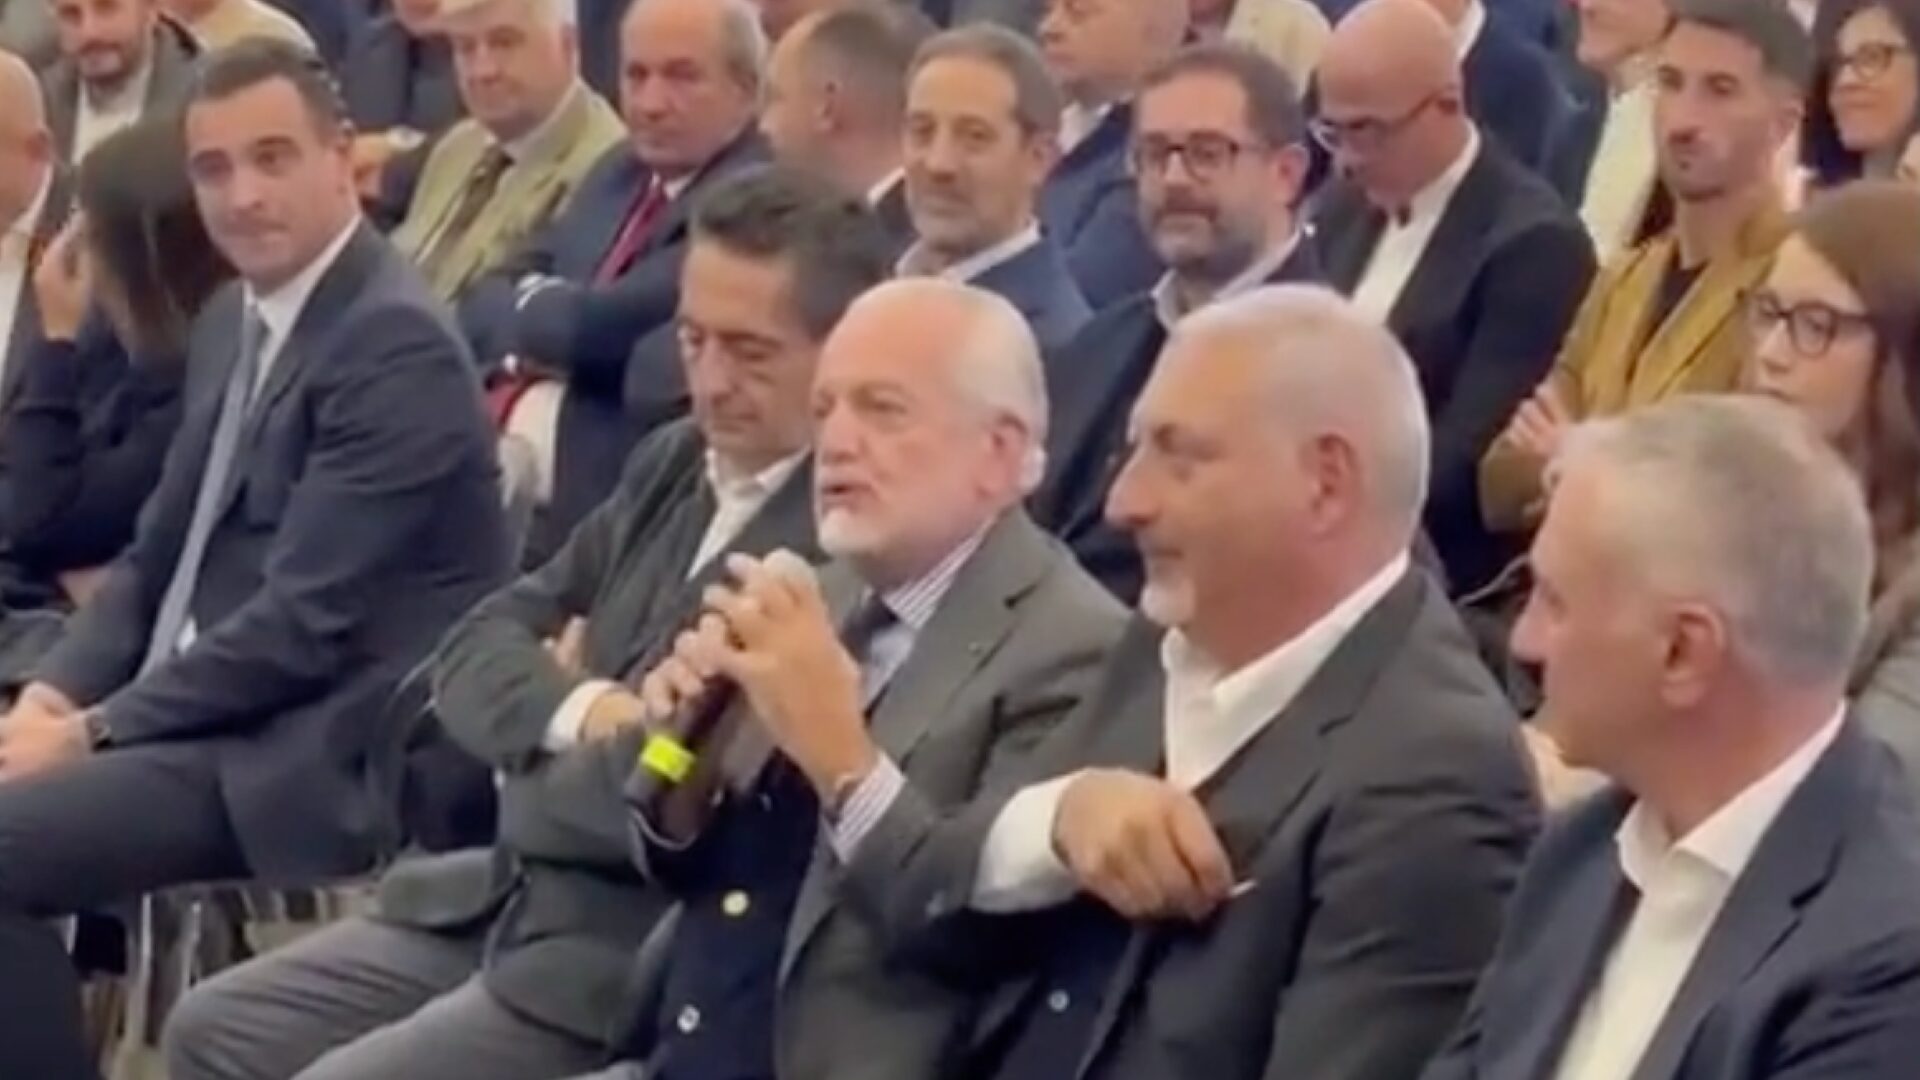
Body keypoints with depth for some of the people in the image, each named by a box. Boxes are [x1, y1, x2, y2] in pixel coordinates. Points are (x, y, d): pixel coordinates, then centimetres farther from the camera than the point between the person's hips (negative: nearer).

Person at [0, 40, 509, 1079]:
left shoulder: (396, 346, -16)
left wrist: (93, 730, -17)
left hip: (308, 752, -9)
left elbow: (303, 621, -21)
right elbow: (158, 554, 18)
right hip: (202, 710, 9)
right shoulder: (233, 321, 13)